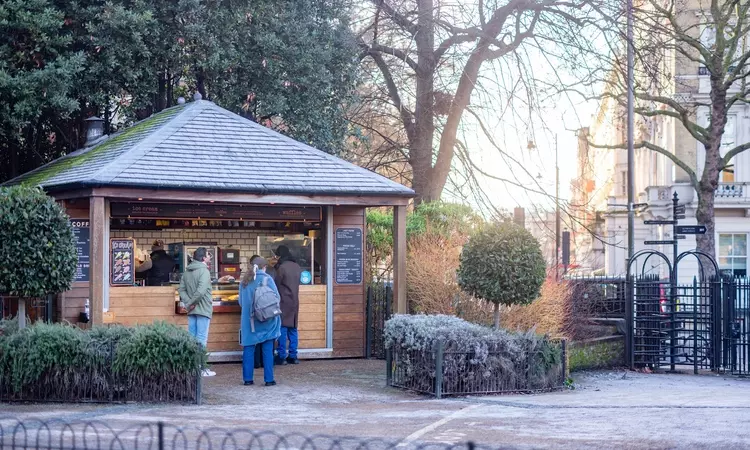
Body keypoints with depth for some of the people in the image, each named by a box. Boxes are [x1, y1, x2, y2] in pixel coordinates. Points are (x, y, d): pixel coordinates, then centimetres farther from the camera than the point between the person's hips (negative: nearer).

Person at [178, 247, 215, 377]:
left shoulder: (187, 272, 11)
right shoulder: (204, 271, -14)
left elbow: (181, 289, 5)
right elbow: (201, 291, -23)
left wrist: (188, 302, -4)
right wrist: (191, 303, -12)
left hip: (192, 311, 7)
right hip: (203, 309, -7)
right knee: (202, 339, -4)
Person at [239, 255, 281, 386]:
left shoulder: (244, 281, 5)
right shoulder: (267, 279, -6)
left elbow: (241, 302, 12)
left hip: (248, 320, 3)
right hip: (266, 321, -3)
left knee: (248, 349, 7)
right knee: (267, 350, 1)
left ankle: (247, 379, 8)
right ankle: (269, 379, 0)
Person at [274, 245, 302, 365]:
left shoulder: (282, 267, -13)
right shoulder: (297, 267, 8)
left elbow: (277, 285, -6)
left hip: (284, 302, -7)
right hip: (295, 301, 7)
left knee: (282, 329, -4)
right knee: (293, 329, 10)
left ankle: (282, 356, -5)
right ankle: (293, 356, 10)